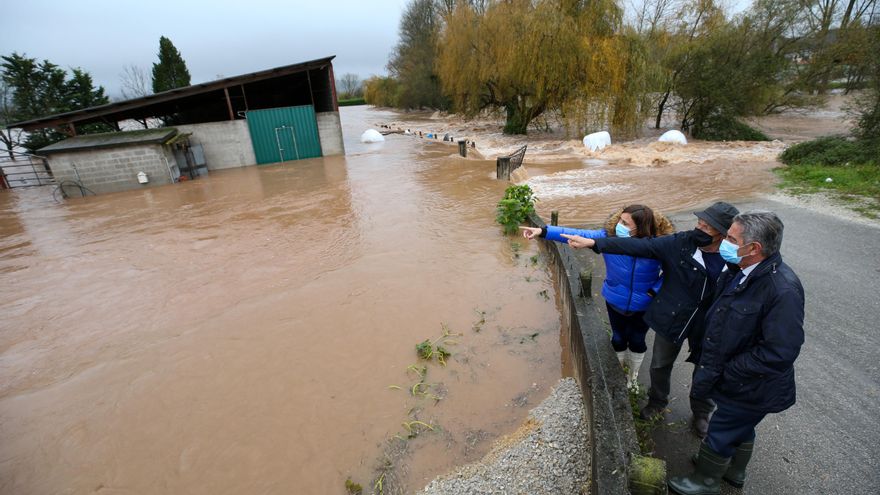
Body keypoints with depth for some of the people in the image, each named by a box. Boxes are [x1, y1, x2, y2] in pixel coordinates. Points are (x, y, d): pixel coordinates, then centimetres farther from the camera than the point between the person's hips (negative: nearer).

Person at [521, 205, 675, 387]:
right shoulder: (610, 235, -22)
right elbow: (578, 234, -25)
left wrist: (654, 290, -19)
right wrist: (543, 231, -30)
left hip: (642, 307, -1)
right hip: (615, 302, 1)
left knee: (637, 341, 20)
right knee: (618, 339, 21)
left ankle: (633, 377, 49)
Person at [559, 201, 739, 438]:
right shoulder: (680, 243, -19)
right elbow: (639, 246, -23)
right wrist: (593, 243, -29)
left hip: (707, 324, 0)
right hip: (671, 318, 1)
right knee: (660, 365, 19)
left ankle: (701, 414, 48)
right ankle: (657, 402, 49)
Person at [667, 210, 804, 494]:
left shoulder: (784, 291, -32)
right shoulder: (737, 271, -7)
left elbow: (779, 353, -31)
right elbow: (716, 316, 4)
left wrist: (723, 372, -23)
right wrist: (709, 366, 2)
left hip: (753, 387, -7)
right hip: (732, 378, 7)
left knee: (721, 433, 13)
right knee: (741, 428, 30)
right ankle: (734, 472, 55)